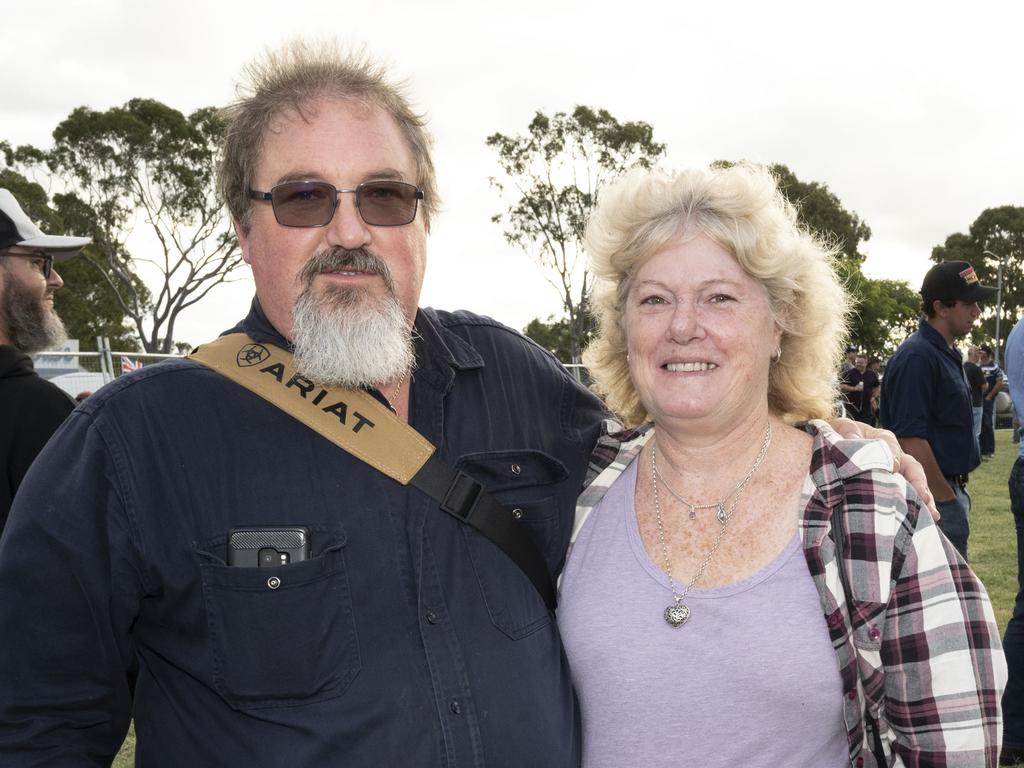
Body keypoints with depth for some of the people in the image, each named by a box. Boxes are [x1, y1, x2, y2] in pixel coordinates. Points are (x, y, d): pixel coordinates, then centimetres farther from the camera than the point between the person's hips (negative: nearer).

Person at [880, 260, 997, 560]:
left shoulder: (947, 353, 14)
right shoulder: (917, 357, -18)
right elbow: (910, 440, -23)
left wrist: (955, 492, 18)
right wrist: (946, 497, -21)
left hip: (950, 487, 10)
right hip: (935, 493, -10)